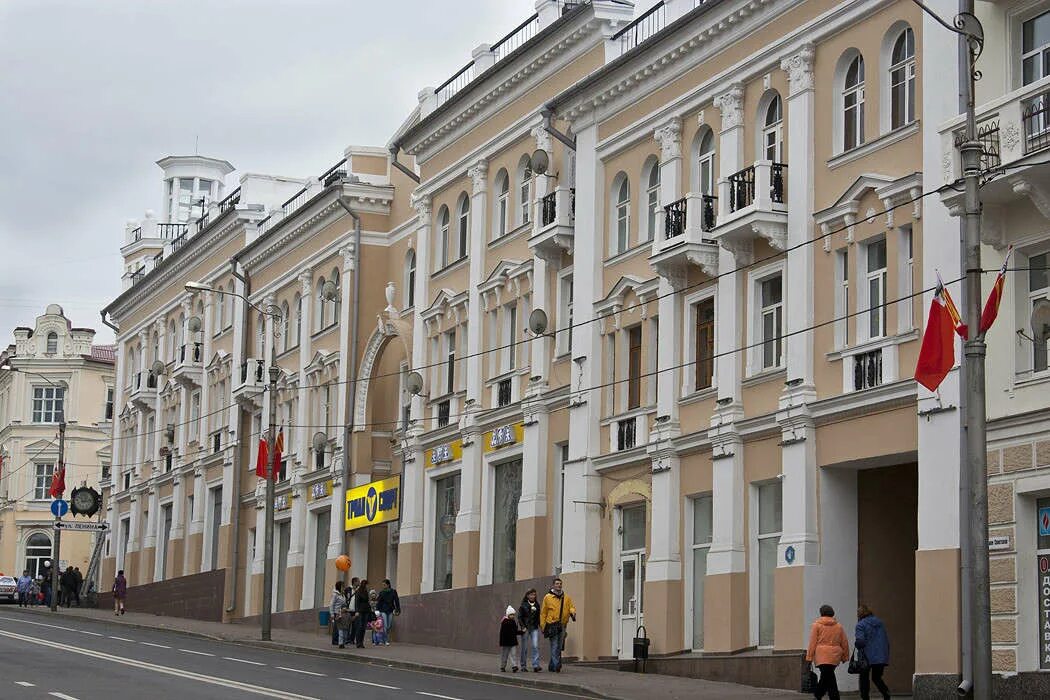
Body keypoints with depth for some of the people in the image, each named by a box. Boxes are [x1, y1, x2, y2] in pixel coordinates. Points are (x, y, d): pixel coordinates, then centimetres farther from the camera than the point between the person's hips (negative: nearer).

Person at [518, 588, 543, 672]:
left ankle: (536, 665, -17)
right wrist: (523, 627, -11)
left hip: (534, 628, 2)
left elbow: (539, 617, 15)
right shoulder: (523, 605, -2)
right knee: (524, 648, 4)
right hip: (526, 628, -2)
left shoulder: (537, 605, 9)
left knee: (536, 646, -12)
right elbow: (519, 617, -2)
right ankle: (523, 666, 16)